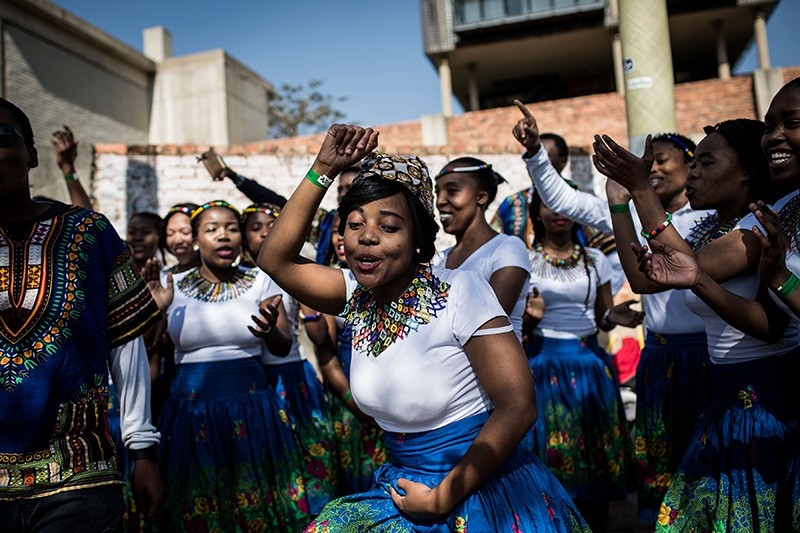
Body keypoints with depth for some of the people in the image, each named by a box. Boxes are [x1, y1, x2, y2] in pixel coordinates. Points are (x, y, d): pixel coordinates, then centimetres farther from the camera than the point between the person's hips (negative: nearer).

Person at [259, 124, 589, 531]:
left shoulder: (460, 292, -16)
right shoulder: (358, 295, 0)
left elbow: (517, 407, -18)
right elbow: (274, 259, -2)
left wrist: (444, 497, -15)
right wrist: (323, 170, -7)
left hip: (482, 492, -5)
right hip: (402, 488, 5)